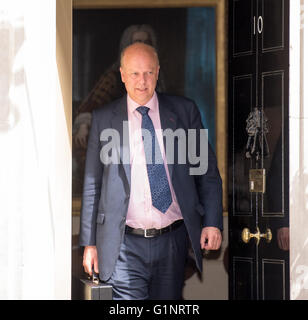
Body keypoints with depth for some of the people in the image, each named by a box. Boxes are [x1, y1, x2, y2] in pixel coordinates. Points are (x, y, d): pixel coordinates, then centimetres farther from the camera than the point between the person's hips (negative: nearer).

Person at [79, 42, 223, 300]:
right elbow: (93, 183, 8)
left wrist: (212, 222, -1)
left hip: (173, 241, 1)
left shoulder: (184, 111, 6)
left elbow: (208, 171, 9)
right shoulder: (104, 119, 5)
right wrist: (90, 242, 6)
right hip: (125, 245, -1)